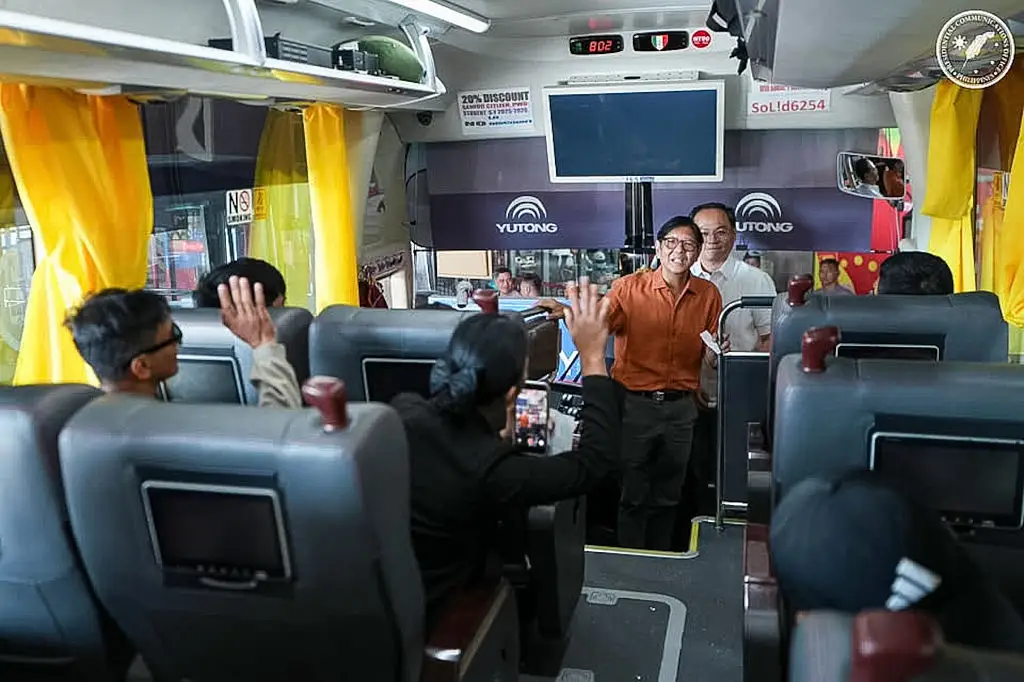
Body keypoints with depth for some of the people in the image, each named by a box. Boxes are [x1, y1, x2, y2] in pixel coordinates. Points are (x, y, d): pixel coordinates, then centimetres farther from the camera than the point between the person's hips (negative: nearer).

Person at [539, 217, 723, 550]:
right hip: (635, 403, -3)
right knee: (632, 495, 6)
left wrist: (716, 353, -10)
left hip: (681, 407, 3)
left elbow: (711, 356, 12)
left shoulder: (709, 295, 5)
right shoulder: (630, 288, -5)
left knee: (668, 497, 17)